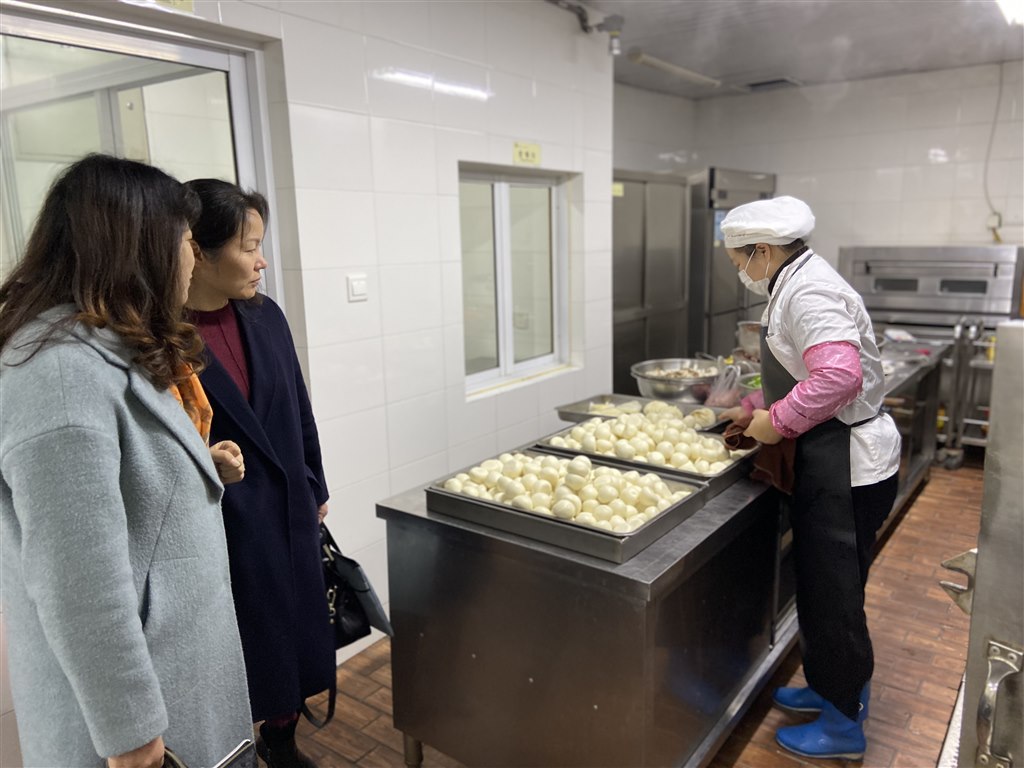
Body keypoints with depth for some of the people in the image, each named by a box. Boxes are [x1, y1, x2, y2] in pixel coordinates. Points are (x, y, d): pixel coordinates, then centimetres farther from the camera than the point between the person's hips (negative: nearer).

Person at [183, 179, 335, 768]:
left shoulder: (264, 315, 0)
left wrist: (315, 490, 12)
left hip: (289, 511, 6)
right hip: (218, 527, -5)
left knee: (295, 636, 19)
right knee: (240, 655, 11)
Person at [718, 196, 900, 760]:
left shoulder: (809, 292, -21)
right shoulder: (797, 285, 13)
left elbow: (839, 376, -33)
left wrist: (777, 421, -22)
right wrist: (755, 408, 15)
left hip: (848, 465, -10)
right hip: (831, 459, 10)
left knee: (833, 593, 4)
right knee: (822, 586, 21)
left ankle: (843, 725, 22)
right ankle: (830, 688, 40)